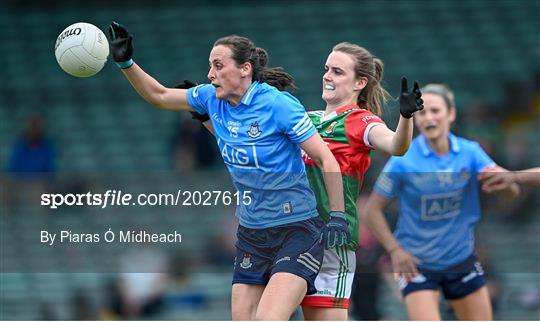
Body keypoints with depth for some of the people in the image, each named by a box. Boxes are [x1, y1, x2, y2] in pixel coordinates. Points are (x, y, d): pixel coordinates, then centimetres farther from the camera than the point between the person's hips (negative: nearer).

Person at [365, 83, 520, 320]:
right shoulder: (403, 161, -13)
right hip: (416, 265, -4)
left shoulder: (470, 152, -5)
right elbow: (373, 209, -7)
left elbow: (512, 192, -12)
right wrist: (394, 249, -16)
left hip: (462, 261, 4)